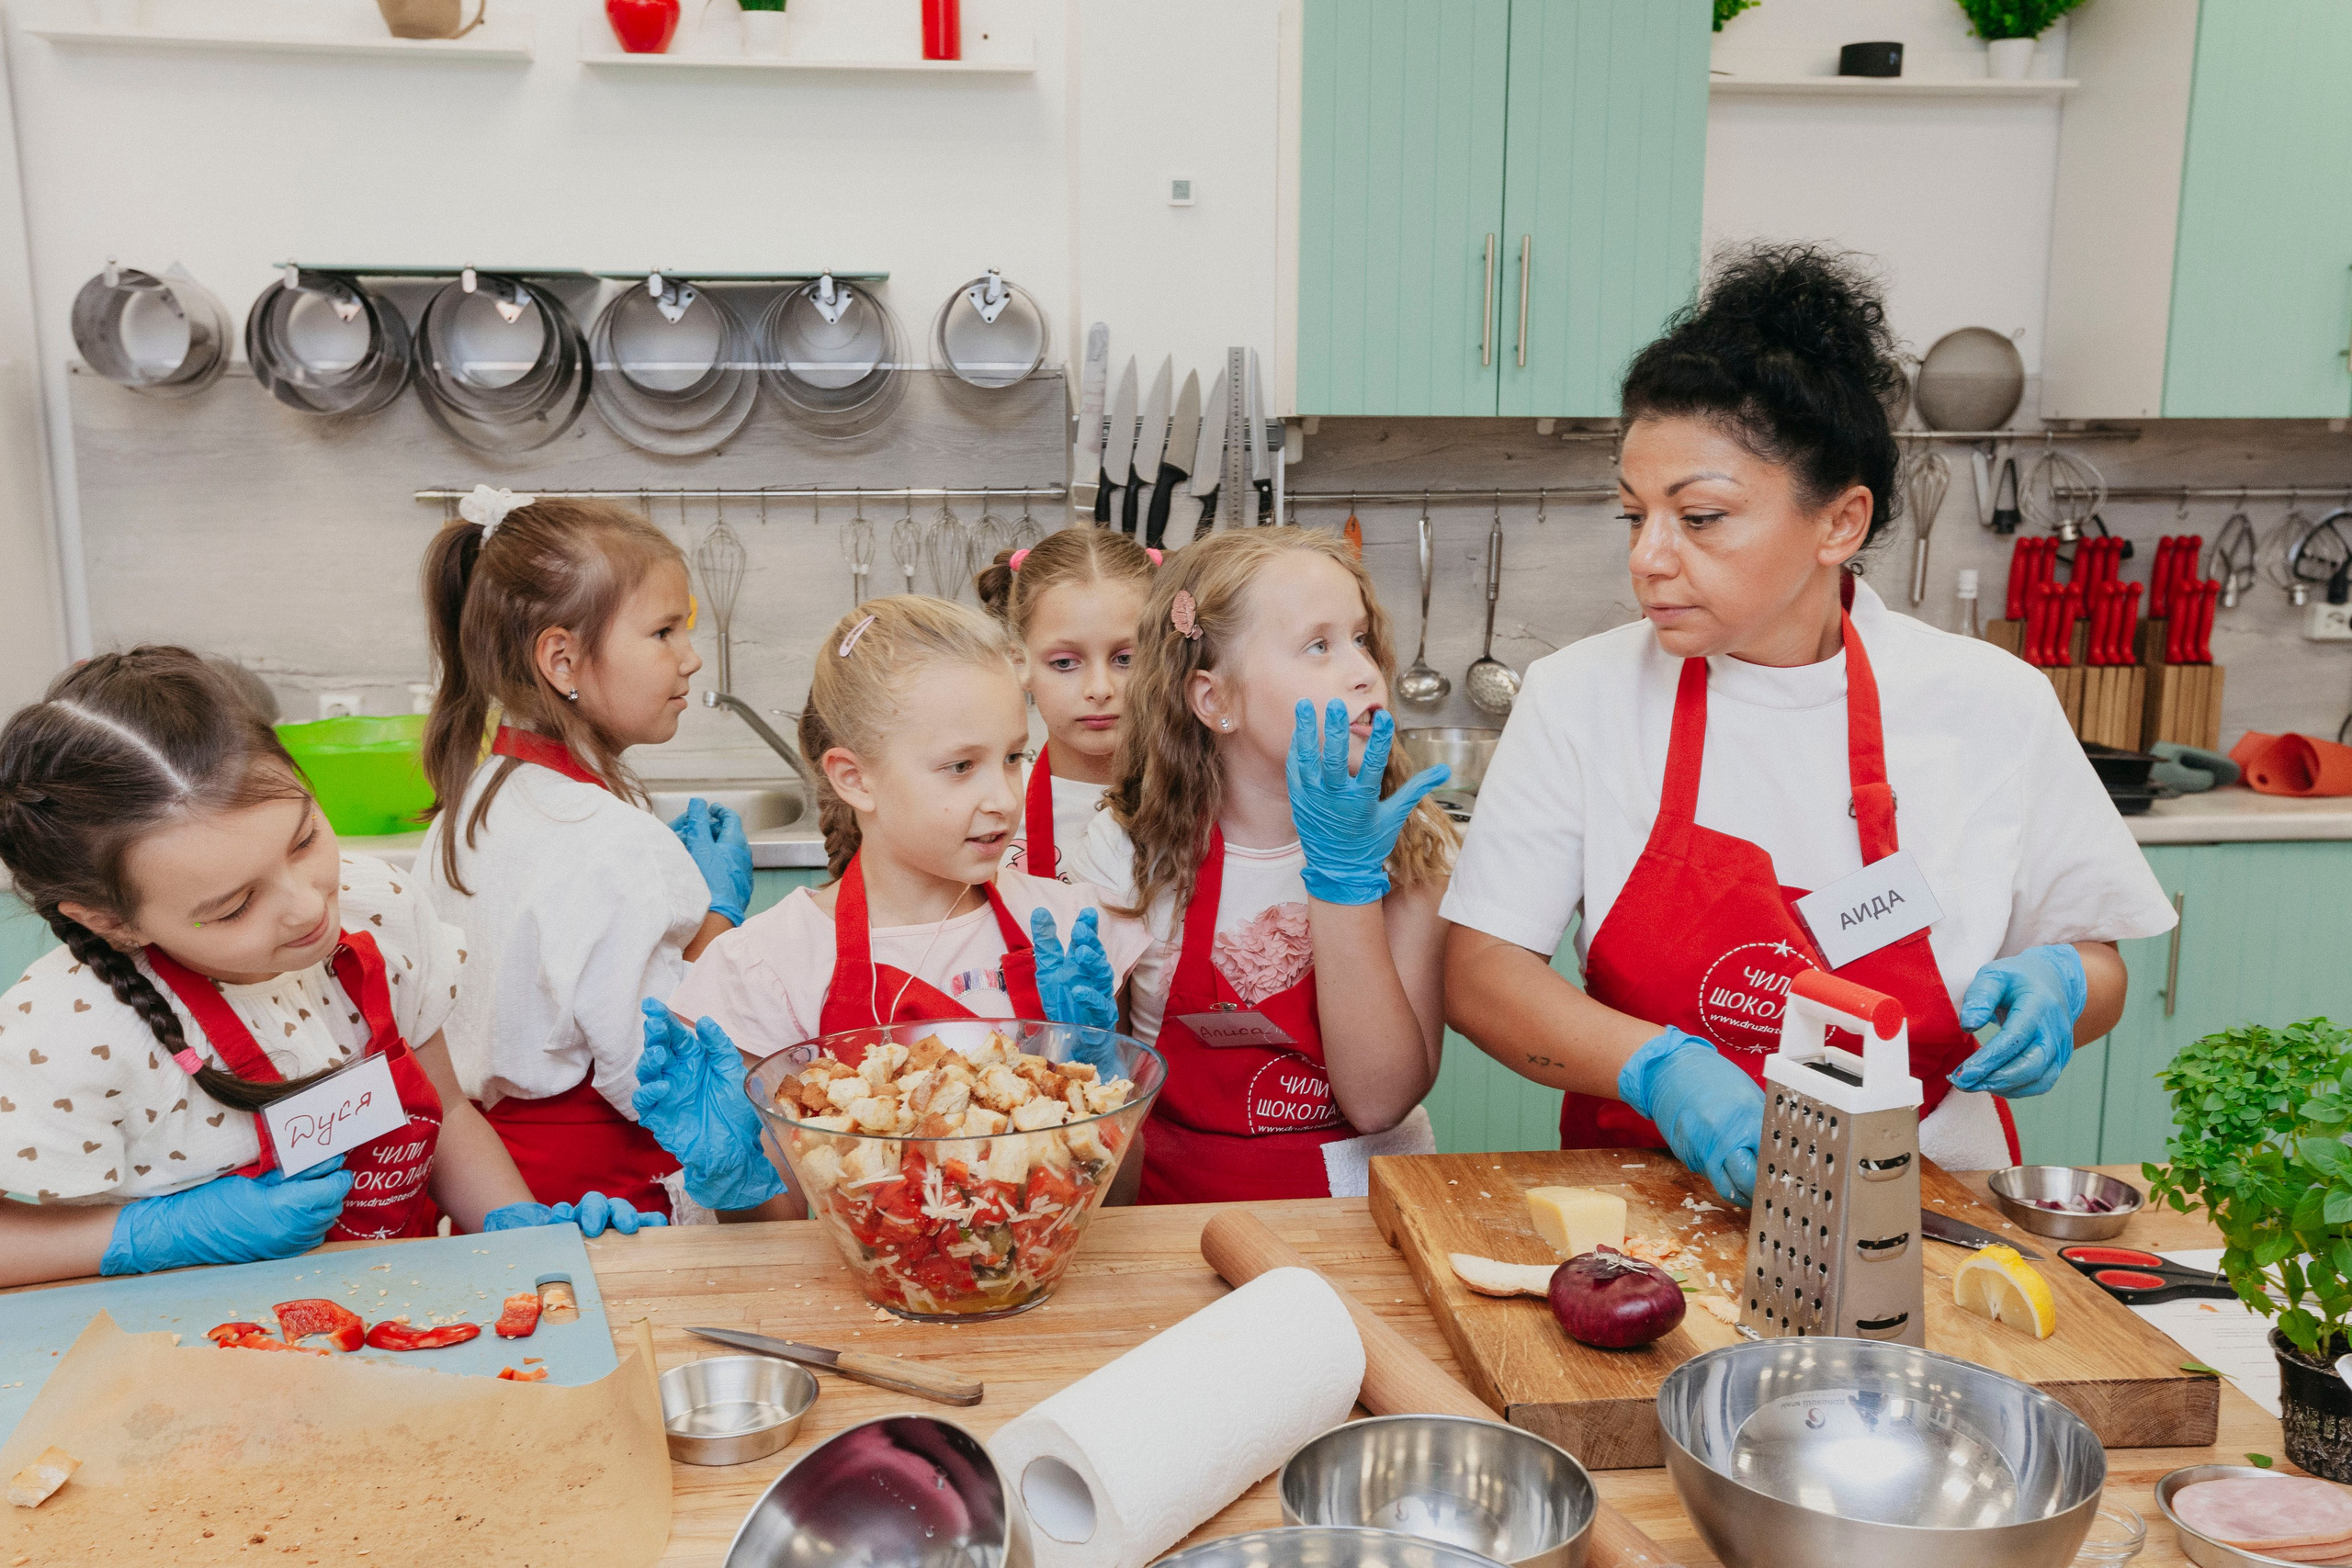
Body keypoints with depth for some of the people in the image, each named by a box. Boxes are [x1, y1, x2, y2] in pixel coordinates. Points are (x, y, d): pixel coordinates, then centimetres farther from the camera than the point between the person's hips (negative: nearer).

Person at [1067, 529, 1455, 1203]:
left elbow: (1379, 1101, -12)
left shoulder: (1410, 844, -2)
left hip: (1362, 1200, 0)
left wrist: (1345, 878, -16)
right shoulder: (1133, 849, -3)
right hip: (1181, 1202, 0)